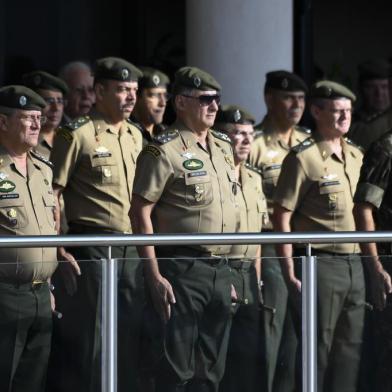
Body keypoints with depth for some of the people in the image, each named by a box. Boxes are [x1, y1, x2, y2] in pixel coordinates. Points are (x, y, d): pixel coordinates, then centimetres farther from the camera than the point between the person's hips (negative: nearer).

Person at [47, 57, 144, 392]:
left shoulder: (136, 136, 14)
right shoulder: (77, 134, -6)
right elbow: (49, 195, -8)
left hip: (131, 250, 6)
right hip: (91, 249, -6)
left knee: (130, 336, 10)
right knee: (87, 341, -2)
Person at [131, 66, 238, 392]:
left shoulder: (223, 148, 15)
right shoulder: (165, 151, -8)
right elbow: (141, 212, -12)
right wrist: (155, 276, -18)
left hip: (220, 270, 7)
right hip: (181, 270, -7)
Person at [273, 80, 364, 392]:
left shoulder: (356, 156, 12)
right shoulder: (303, 158, -9)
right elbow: (282, 217, -11)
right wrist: (290, 275, -15)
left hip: (354, 263, 7)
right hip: (320, 264, -7)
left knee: (350, 348, 9)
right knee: (318, 348, -2)